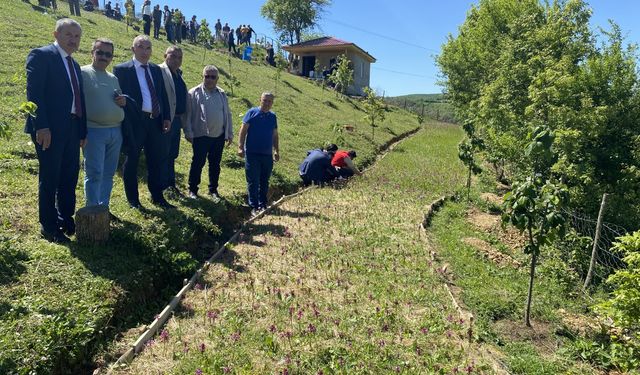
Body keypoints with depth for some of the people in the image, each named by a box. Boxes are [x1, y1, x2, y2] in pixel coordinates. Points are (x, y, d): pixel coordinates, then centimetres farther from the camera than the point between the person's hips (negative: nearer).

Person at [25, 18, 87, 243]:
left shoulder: (75, 65, 19)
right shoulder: (41, 55, -5)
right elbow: (33, 93, -13)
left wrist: (83, 131, 13)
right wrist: (41, 127, -21)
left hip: (72, 128, 7)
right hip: (50, 129, -7)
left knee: (70, 177, 12)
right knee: (50, 178, 1)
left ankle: (66, 219, 26)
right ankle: (48, 226, 13)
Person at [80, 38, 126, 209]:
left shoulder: (113, 78, 17)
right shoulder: (83, 73, -2)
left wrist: (123, 101, 2)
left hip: (116, 131, 6)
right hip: (94, 131, -6)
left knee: (108, 174, 11)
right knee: (94, 174, -5)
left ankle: (104, 207, 20)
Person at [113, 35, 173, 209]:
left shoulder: (156, 69, 14)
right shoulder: (121, 69, -2)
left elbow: (163, 95, 14)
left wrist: (167, 117, 4)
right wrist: (125, 122, -14)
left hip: (156, 121, 5)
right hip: (135, 122, -5)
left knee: (157, 160, 10)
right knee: (132, 161, 6)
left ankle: (157, 197, 22)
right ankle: (133, 199, 18)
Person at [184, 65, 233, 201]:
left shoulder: (222, 94, 9)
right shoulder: (194, 93, -5)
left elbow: (227, 115, 12)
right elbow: (188, 114, -5)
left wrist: (230, 134, 11)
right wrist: (188, 133, -9)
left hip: (219, 136, 4)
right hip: (201, 136, -4)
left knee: (215, 164, 12)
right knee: (198, 163, 4)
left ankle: (213, 190, 25)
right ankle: (192, 189, 17)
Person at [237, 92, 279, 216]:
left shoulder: (273, 116, 11)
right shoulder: (252, 113, -3)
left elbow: (275, 135, 17)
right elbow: (243, 130, -5)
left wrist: (277, 151, 14)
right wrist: (240, 147, -12)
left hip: (267, 155, 4)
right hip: (252, 153, -4)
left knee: (264, 181, 11)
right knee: (253, 182, 0)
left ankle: (263, 205, 21)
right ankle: (254, 206, 7)